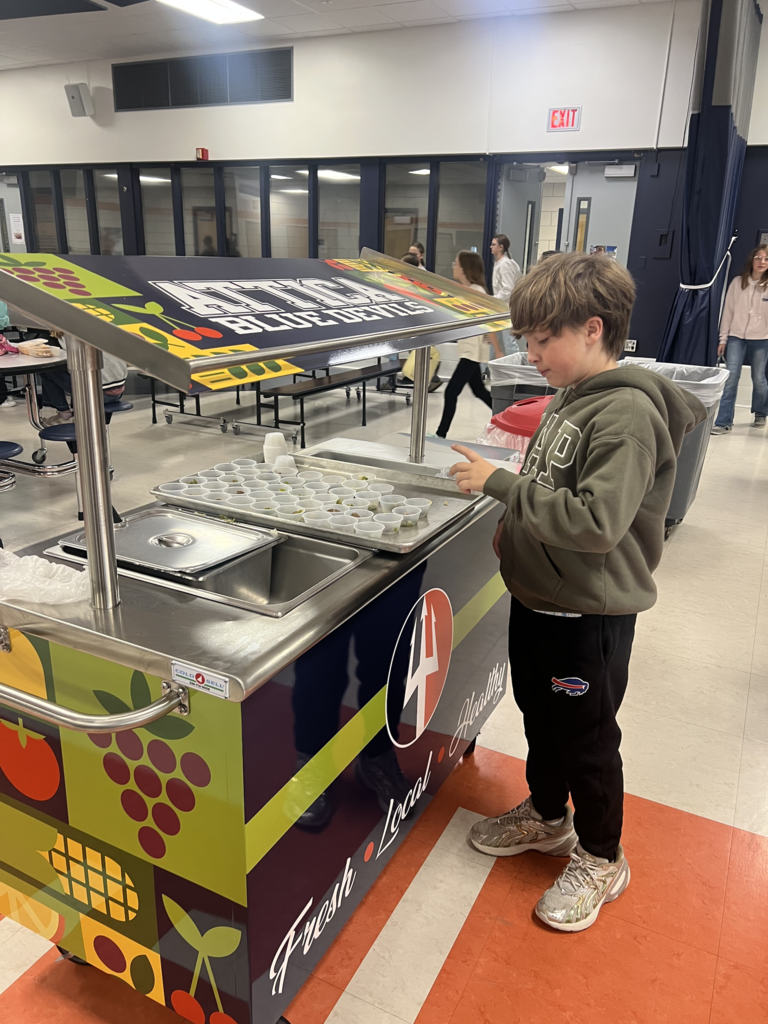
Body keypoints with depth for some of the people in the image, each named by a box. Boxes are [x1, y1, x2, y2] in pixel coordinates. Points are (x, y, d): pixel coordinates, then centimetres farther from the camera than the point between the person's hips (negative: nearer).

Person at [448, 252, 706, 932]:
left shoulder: (627, 413, -23)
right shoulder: (571, 397, 5)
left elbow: (596, 521, -31)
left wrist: (501, 483, -27)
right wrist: (517, 526, 5)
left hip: (590, 614, -9)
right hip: (537, 596, 9)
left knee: (586, 738, 10)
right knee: (540, 717, 24)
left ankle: (600, 860, 34)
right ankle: (546, 818, 47)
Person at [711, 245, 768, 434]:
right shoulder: (738, 282, 1)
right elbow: (728, 311, 5)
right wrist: (723, 338, 3)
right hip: (736, 337, 0)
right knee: (731, 378, -8)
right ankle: (724, 422, -6)